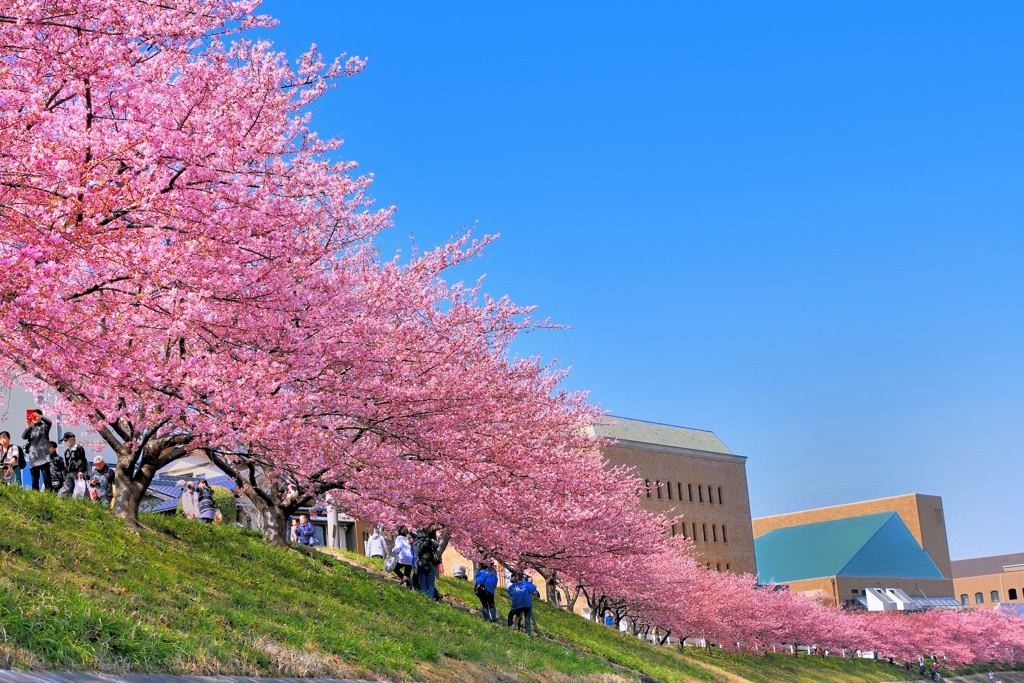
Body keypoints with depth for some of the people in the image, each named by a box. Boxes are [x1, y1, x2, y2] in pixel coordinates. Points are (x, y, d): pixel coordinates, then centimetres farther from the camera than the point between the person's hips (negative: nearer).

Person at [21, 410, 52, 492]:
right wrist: (28, 427, -17)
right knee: (34, 478, 5)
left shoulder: (44, 426, 6)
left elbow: (49, 422, -16)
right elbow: (24, 437, -1)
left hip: (43, 455, -4)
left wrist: (40, 416, -28)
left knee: (46, 476, -9)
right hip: (33, 456, 4)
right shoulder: (30, 427, 14)